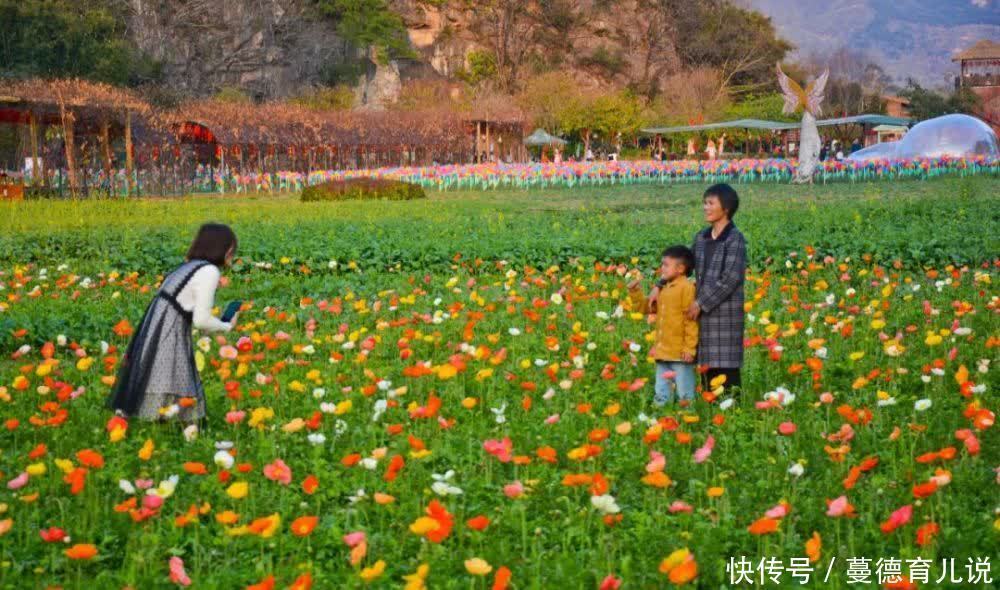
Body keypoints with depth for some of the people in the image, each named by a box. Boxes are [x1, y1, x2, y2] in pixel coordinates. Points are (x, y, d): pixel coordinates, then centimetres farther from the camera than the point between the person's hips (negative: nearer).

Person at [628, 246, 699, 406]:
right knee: (661, 394, 12)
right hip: (663, 351, 8)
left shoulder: (687, 287, -11)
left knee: (684, 394, -2)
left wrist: (690, 348, -18)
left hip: (680, 353, -8)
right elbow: (645, 307, 25)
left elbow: (691, 320, -15)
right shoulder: (663, 288, 15)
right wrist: (634, 291, 10)